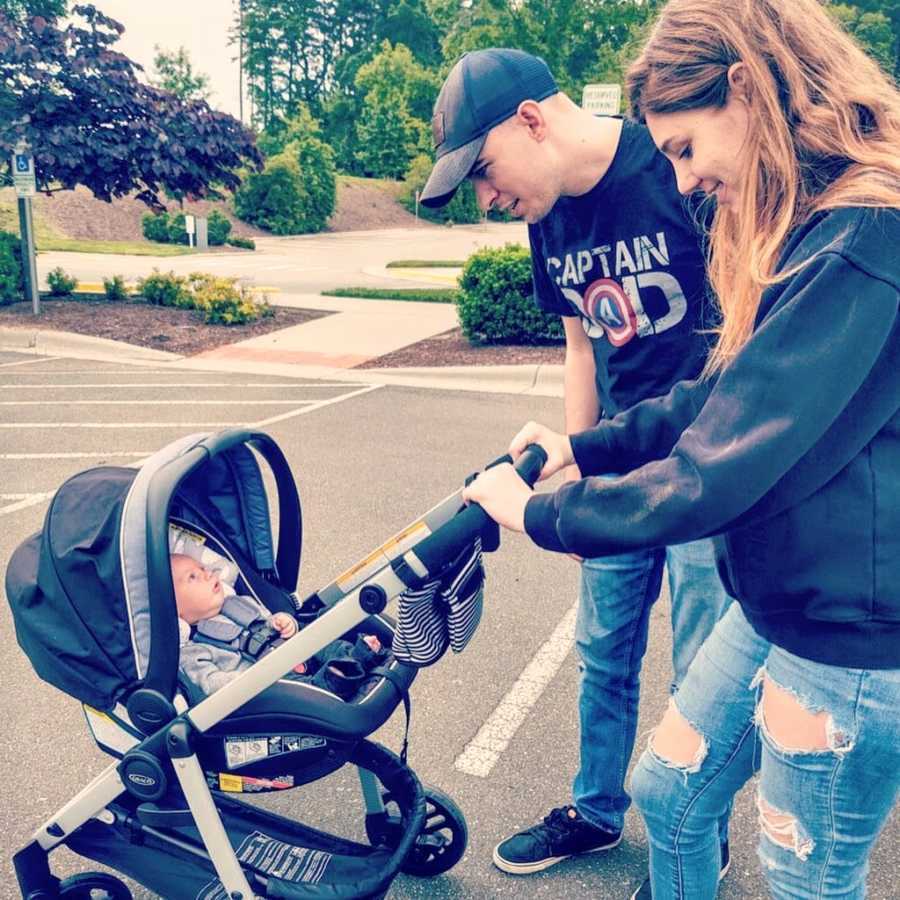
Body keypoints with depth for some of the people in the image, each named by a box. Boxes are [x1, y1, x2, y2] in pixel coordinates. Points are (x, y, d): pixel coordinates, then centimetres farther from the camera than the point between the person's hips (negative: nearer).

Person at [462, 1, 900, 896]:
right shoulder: (798, 227, 6)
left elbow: (717, 473, -27)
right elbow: (722, 398, 12)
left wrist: (543, 514, -14)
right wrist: (584, 446, 2)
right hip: (772, 606, 9)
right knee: (667, 790, 22)